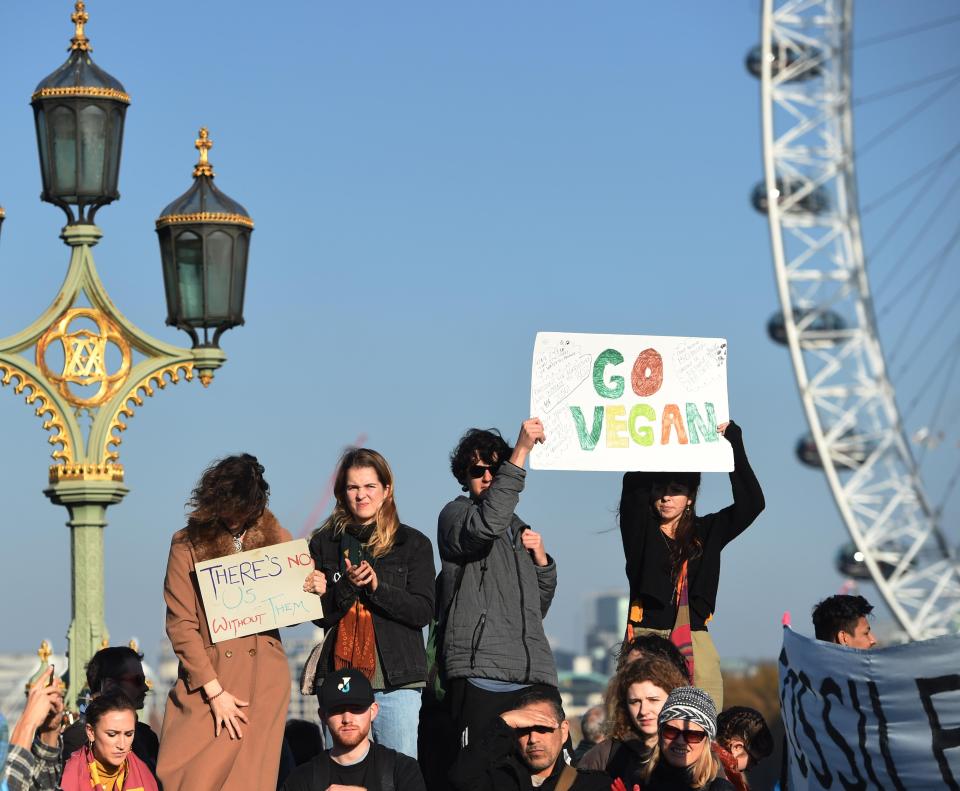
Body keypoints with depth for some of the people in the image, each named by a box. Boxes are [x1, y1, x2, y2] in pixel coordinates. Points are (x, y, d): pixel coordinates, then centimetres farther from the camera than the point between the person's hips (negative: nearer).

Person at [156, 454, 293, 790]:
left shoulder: (274, 538, 8)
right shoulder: (188, 544, 0)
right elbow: (180, 624, -3)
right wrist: (214, 691, -9)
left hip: (263, 679, 1)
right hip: (204, 678, -1)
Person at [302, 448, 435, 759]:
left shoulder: (413, 543, 7)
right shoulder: (324, 543, 11)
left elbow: (423, 611, -1)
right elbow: (320, 616, 5)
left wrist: (377, 586, -14)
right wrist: (346, 586, -13)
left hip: (396, 680, -1)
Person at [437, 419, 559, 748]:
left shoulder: (518, 529, 27)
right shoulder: (455, 515, 9)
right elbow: (485, 526, -19)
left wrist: (541, 561, 12)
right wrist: (521, 452, -19)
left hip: (534, 677, 6)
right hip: (480, 676, -6)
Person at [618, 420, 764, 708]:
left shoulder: (706, 532, 15)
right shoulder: (640, 531, 11)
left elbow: (751, 503, 6)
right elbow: (633, 486, -4)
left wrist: (734, 444, 1)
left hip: (695, 644, 1)